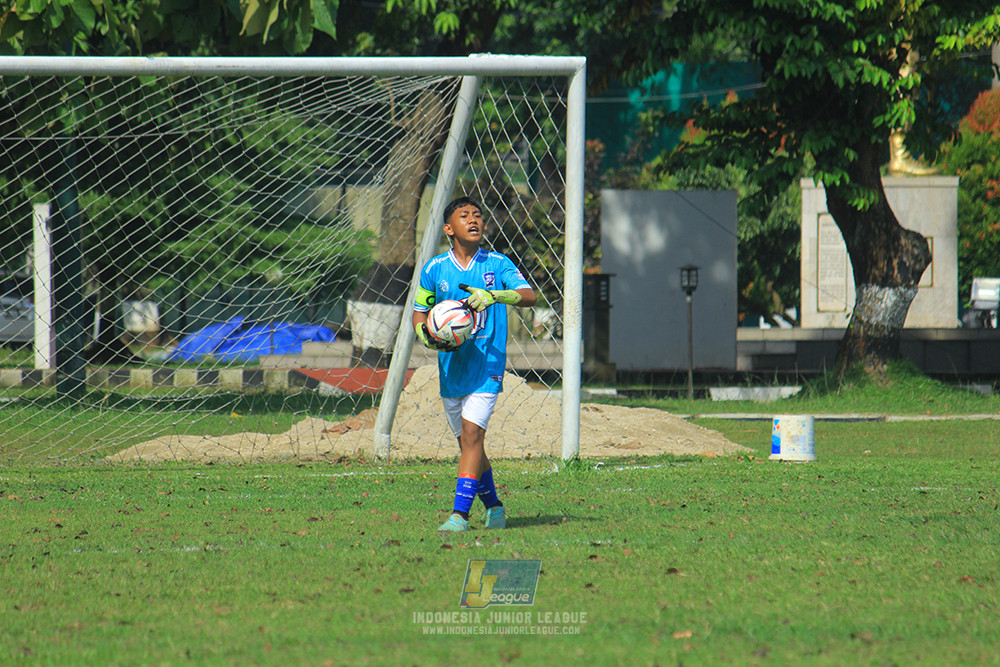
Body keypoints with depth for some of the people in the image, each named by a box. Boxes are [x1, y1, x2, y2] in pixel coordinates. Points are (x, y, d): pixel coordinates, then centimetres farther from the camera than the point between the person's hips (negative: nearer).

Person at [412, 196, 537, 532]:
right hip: (451, 365, 3)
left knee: (472, 433, -16)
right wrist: (427, 335, -7)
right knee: (468, 442, 10)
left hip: (487, 363, -3)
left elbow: (529, 296, -14)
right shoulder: (435, 269, 4)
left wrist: (493, 295, -30)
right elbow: (419, 313, 15)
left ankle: (460, 513, -19)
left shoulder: (498, 264, -1)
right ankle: (493, 507, 28)